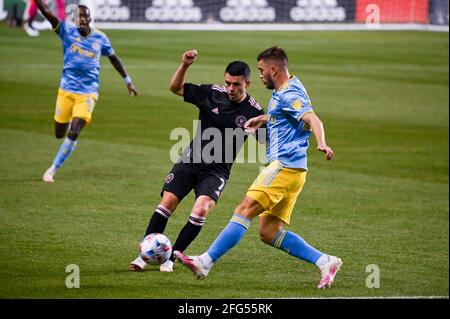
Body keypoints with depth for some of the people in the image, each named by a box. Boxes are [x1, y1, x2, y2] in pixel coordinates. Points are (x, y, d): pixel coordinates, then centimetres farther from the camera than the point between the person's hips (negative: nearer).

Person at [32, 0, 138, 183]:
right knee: (59, 133, 4)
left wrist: (128, 81, 21)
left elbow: (113, 58, 16)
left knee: (73, 133, -14)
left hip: (88, 93, -1)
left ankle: (52, 171, -2)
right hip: (66, 91, 1)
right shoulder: (67, 31, -4)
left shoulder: (100, 38, 1)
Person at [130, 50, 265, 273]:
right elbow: (175, 88, 4)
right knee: (167, 202, -13)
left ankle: (170, 258, -9)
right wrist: (184, 66, -11)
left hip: (217, 170, -2)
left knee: (201, 210, -23)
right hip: (190, 161, 2)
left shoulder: (253, 112, -8)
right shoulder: (211, 94, -4)